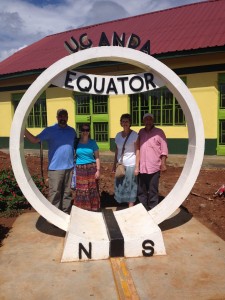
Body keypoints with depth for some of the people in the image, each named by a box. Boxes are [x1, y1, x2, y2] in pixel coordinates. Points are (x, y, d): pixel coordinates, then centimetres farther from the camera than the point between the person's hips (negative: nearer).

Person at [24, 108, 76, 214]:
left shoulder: (72, 131, 8)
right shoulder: (50, 130, -4)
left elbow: (76, 145, 19)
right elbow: (35, 140, -8)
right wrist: (24, 130, -21)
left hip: (69, 167, 4)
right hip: (55, 167, -4)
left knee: (67, 192, 14)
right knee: (55, 193, -1)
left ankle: (66, 213, 27)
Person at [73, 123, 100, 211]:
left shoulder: (92, 142, 1)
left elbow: (97, 157, 2)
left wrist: (98, 170, -5)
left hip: (91, 168, 0)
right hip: (80, 169, 1)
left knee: (92, 189, 5)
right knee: (80, 190, 3)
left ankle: (93, 207, 16)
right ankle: (81, 208, 15)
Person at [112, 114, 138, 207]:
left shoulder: (134, 135, -6)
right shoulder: (118, 135, 9)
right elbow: (117, 150, 13)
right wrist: (114, 164, 11)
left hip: (131, 165, -5)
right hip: (121, 165, 5)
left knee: (130, 187, 2)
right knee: (120, 186, 8)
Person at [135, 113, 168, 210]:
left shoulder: (159, 132, 0)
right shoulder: (141, 132, 11)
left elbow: (164, 149, -3)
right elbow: (138, 148, 14)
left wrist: (163, 163, -10)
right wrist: (136, 166, 12)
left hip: (154, 167, -4)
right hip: (142, 167, 4)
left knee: (153, 192, 2)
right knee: (141, 191, 11)